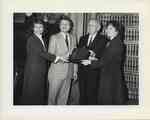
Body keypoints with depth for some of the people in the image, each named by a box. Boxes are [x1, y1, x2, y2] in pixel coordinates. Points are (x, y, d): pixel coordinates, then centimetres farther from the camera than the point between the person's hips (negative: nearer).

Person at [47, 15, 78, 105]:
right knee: (53, 95, 2)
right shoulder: (54, 37, -3)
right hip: (56, 72, -4)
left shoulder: (73, 38, 11)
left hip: (69, 72, 4)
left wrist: (75, 71, 10)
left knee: (64, 96, 9)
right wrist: (60, 58, -22)